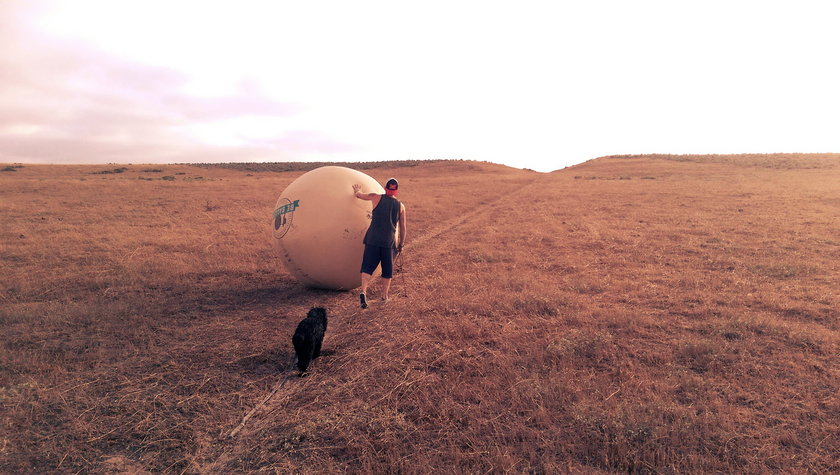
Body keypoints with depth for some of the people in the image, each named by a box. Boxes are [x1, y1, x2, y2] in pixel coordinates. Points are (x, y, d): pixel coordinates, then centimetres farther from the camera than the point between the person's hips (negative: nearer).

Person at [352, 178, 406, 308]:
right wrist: (401, 244, 19)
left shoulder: (377, 197, 2)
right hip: (389, 241, 1)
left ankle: (363, 291, -17)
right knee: (387, 270, 14)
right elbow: (402, 227, 10)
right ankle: (384, 296, 18)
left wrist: (357, 191, 40)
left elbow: (358, 194, 17)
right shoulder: (400, 206, 7)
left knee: (368, 266, 1)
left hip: (373, 239, -1)